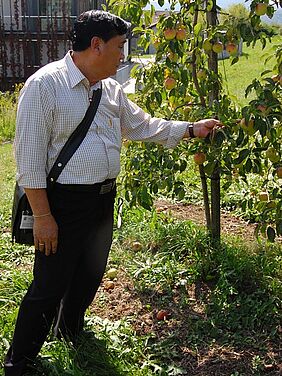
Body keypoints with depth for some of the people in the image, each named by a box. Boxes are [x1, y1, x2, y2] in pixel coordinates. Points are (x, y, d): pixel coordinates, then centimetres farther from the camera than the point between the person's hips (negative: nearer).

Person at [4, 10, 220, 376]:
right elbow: (29, 157, -17)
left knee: (89, 276, 22)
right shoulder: (44, 85, -15)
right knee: (50, 288, 0)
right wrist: (42, 215, -18)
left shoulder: (111, 89, 8)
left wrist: (191, 129, 20)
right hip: (64, 203, -7)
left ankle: (72, 331, 48)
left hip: (104, 199, 7)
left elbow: (143, 125, 21)